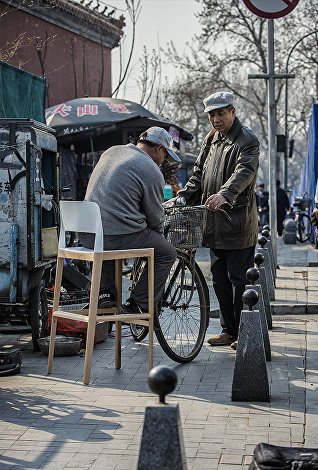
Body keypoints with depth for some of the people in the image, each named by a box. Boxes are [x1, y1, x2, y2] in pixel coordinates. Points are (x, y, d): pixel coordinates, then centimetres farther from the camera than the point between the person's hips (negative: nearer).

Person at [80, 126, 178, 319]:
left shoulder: (112, 151, 16)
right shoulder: (152, 172, -6)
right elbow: (155, 218, 1)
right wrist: (158, 237, 23)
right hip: (119, 236, -7)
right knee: (167, 253, 9)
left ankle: (105, 292, 25)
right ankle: (138, 305, 6)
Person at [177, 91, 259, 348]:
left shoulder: (247, 140, -9)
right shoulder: (211, 138, 17)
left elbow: (244, 172, -25)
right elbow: (199, 172, 21)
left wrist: (224, 194, -42)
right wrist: (185, 196, 6)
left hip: (238, 223, -8)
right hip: (215, 223, 8)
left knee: (240, 280, -3)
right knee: (220, 280, 13)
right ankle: (229, 330, 23)